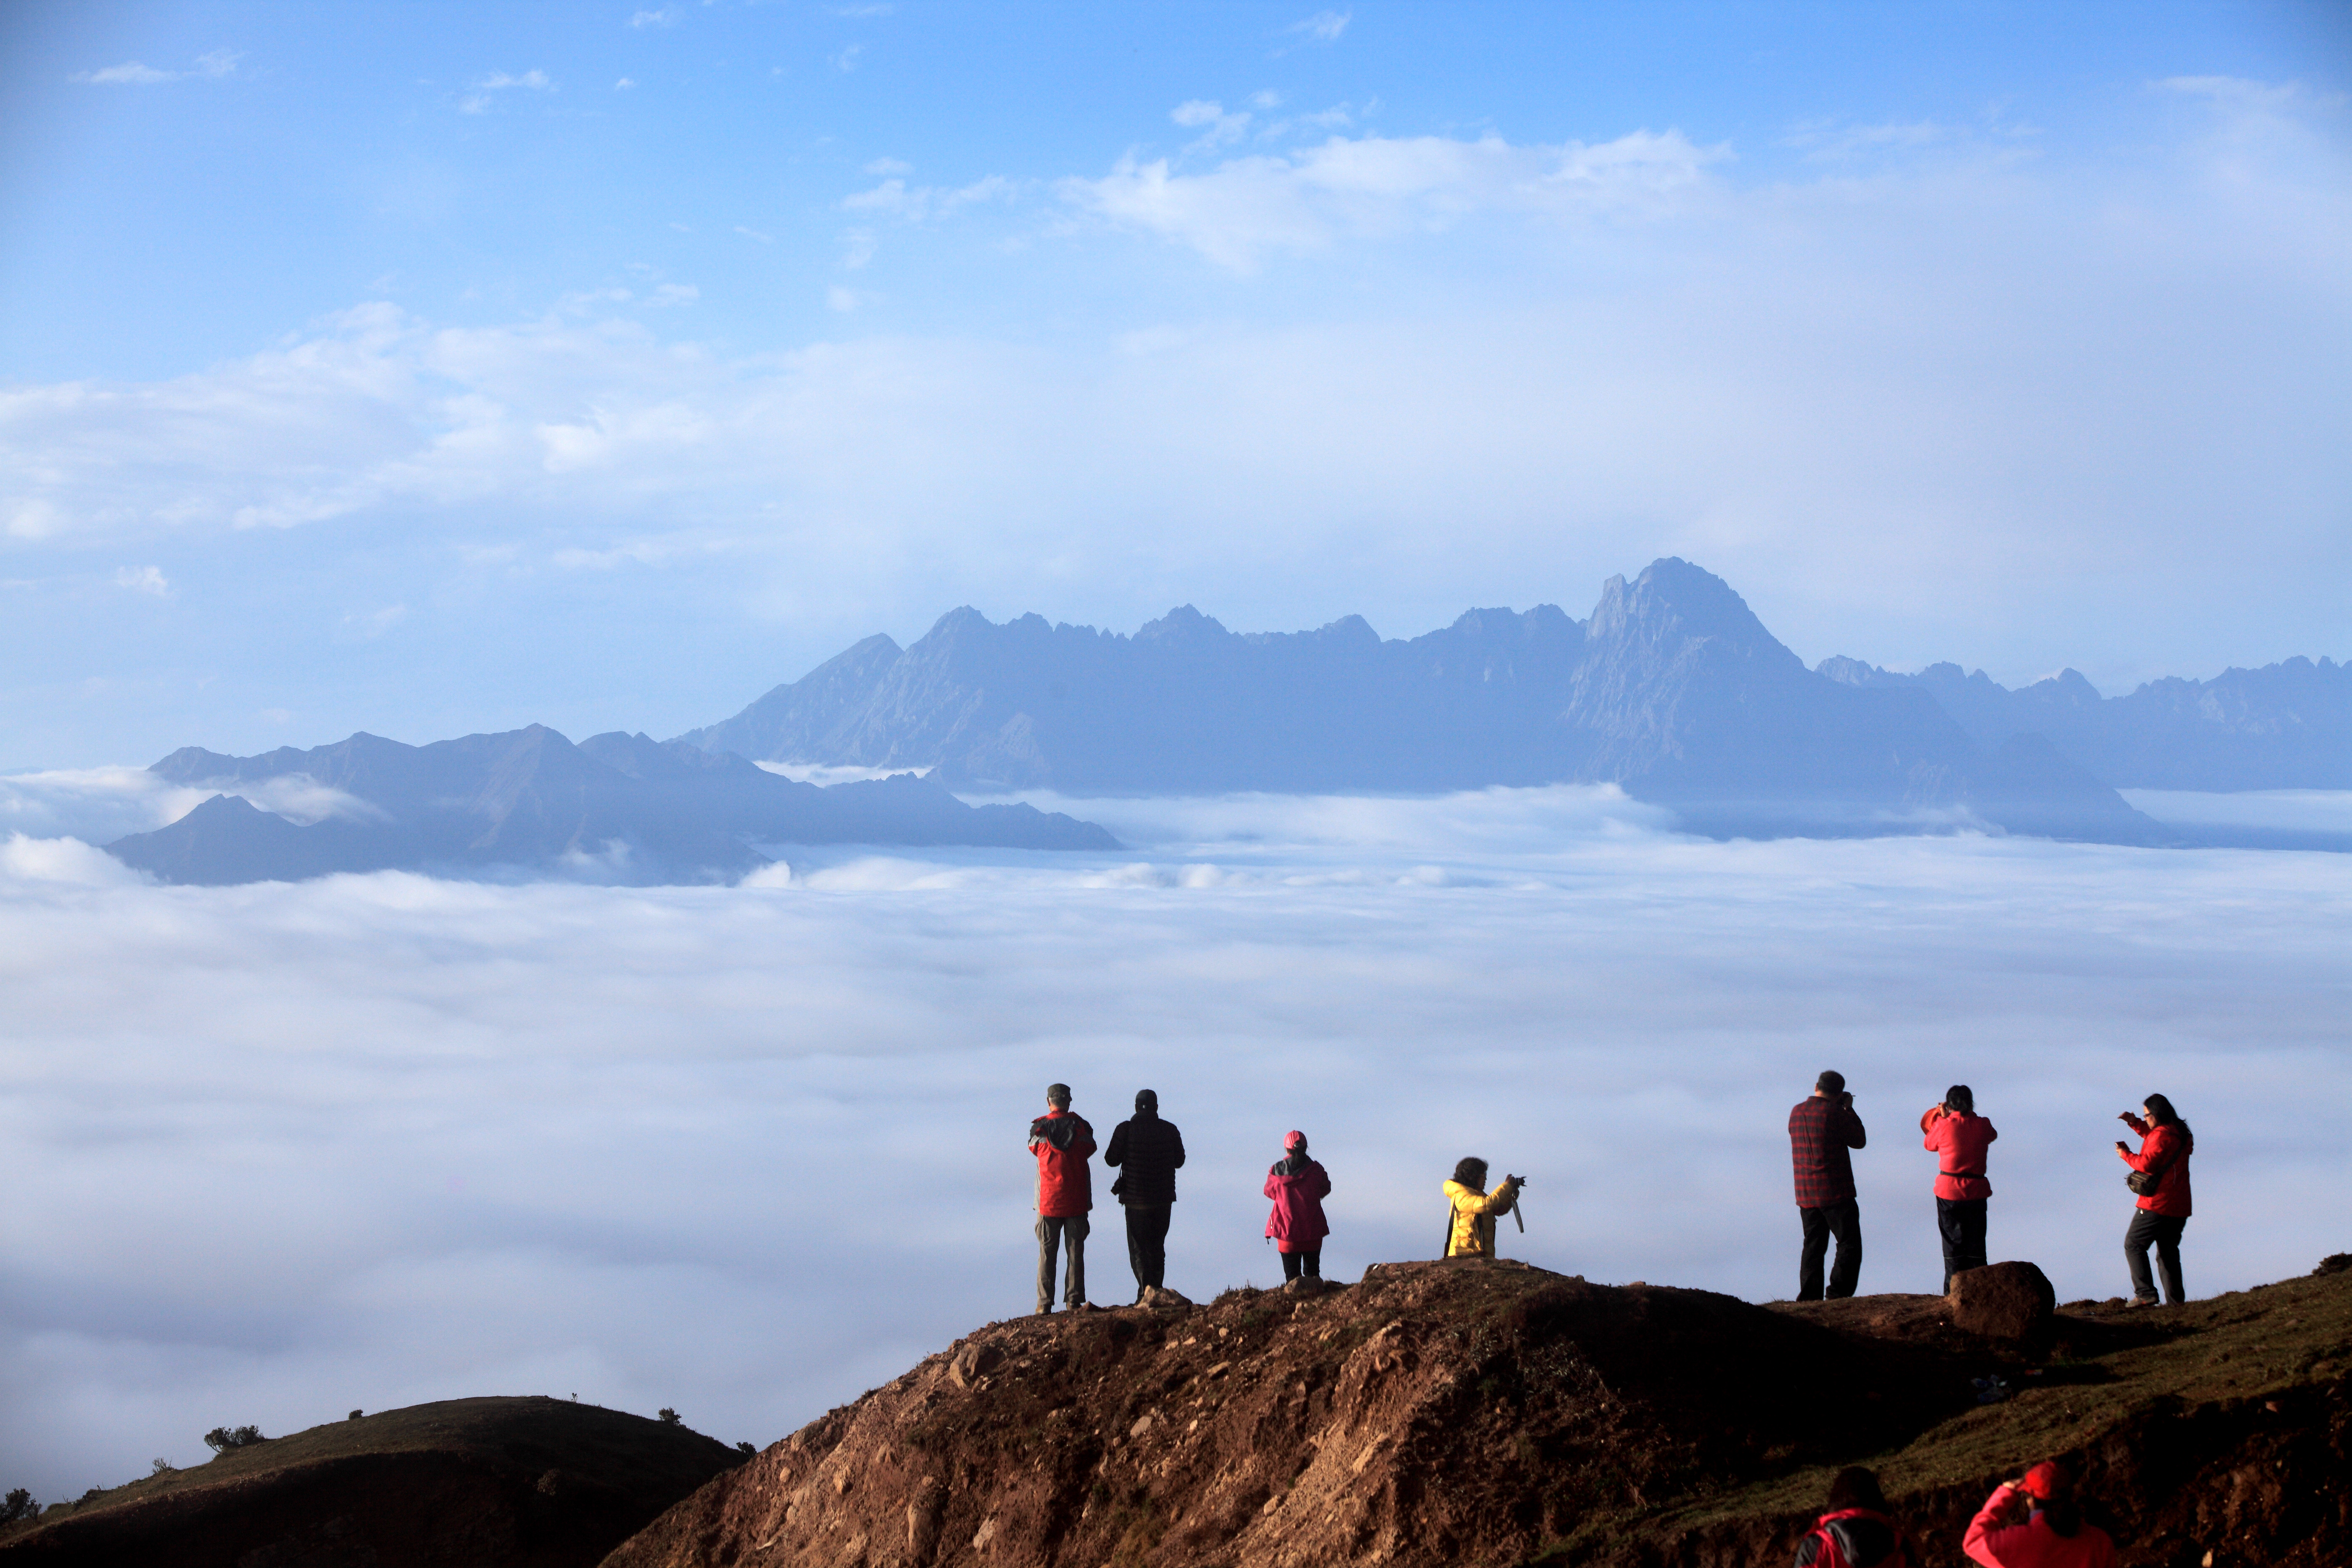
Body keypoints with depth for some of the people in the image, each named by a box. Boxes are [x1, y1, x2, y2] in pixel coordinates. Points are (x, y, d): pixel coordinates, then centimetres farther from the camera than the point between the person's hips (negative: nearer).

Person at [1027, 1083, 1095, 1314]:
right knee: (1075, 1251, 6)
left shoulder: (1039, 1129, -5)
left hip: (1048, 1200, 0)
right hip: (1076, 1200, 0)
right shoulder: (1081, 1126, -4)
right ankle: (1074, 1300, 3)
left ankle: (1045, 1303, 3)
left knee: (1047, 1252, 5)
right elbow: (1090, 1149, 10)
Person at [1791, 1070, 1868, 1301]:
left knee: (1813, 1246, 12)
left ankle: (1809, 1299, 7)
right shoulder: (1833, 1113, -13)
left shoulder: (1796, 1113, 8)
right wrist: (1849, 1109, 7)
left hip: (1806, 1194, 7)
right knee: (1850, 1245, -2)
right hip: (1835, 1193, -7)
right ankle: (1838, 1295, -13)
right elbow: (1859, 1141, -2)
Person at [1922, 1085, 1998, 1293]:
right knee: (1976, 1242, 11)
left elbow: (1930, 1145, 8)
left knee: (1953, 1240, 5)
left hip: (1948, 1191, -2)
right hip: (1976, 1190, 2)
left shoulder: (1944, 1125, -10)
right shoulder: (1982, 1125, -3)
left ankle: (1953, 1291, 1)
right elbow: (1992, 1135, 20)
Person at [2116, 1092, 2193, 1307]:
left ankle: (2145, 1294, -13)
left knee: (2134, 1245, -1)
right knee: (2168, 1251, 15)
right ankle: (2176, 1298, 7)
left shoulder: (2161, 1135, -14)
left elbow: (2147, 1164, -20)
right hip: (2178, 1207, 9)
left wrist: (2126, 1154, -5)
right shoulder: (2180, 1133, 14)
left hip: (2157, 1205, -9)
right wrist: (2135, 1123, 24)